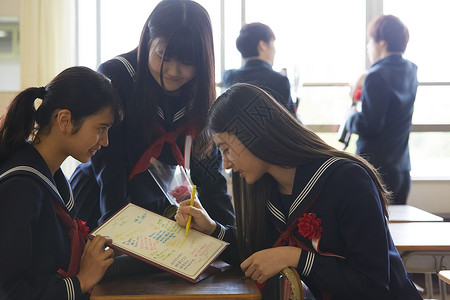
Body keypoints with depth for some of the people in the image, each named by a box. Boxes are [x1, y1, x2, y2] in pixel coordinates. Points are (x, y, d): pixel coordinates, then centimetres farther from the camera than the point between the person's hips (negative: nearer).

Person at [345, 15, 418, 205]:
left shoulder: (377, 76, -17)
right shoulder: (411, 71, 10)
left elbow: (369, 124, -20)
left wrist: (350, 120, -1)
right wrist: (363, 94, 13)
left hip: (376, 169, -8)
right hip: (402, 169, 8)